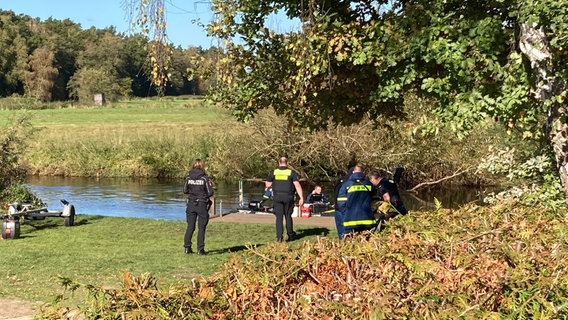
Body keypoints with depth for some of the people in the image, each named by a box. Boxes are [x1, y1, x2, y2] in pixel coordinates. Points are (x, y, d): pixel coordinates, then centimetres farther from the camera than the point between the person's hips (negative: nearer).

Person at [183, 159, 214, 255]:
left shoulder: (188, 177, -2)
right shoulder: (204, 178, -10)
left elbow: (185, 191, 5)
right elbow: (210, 193, -9)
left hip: (191, 204, 3)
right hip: (202, 204, -3)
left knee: (190, 226, 10)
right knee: (201, 227, 3)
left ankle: (187, 247, 9)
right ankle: (200, 249, 2)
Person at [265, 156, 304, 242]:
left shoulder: (273, 172, 2)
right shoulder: (292, 173, -2)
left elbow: (267, 185, 8)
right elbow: (297, 185, -8)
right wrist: (301, 197, -9)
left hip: (277, 197, 0)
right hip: (288, 197, 0)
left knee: (279, 217, 1)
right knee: (288, 216, 13)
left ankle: (279, 236, -9)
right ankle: (290, 235, 21)